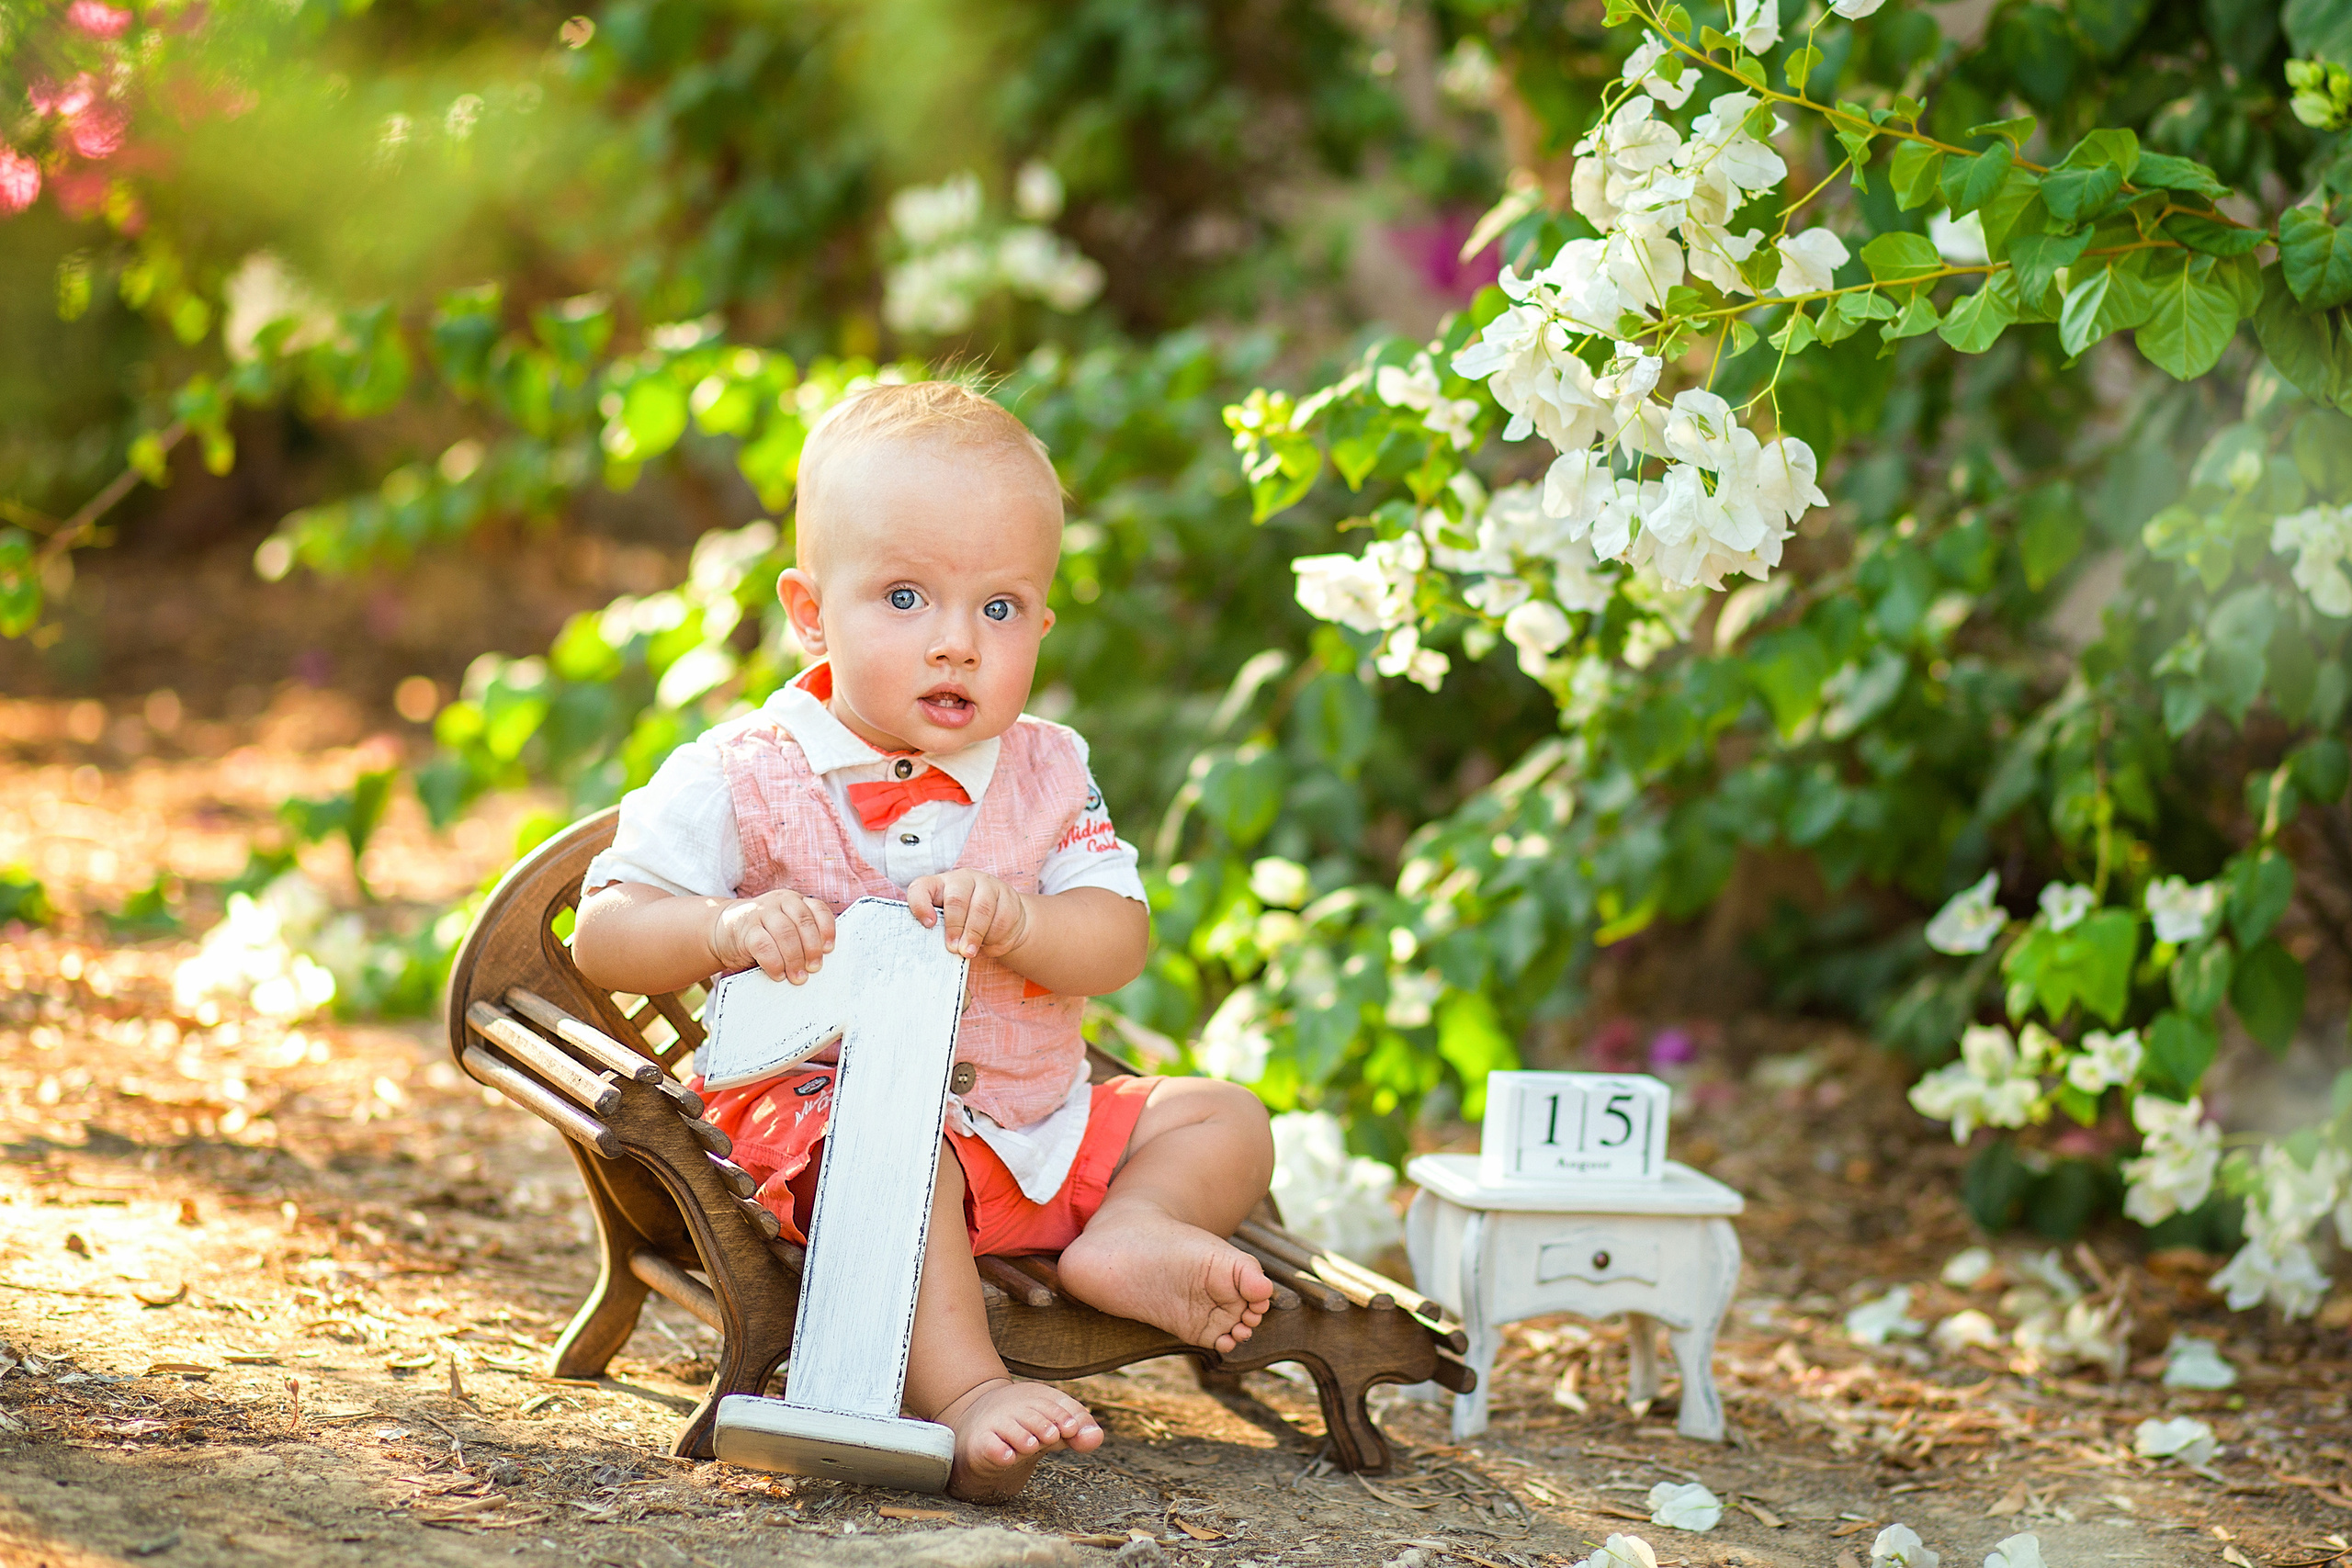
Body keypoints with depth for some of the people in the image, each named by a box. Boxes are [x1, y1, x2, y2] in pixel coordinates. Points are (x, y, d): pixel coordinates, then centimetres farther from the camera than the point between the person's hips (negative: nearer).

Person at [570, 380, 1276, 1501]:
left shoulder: (1045, 772, 5)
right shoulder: (741, 780, -7)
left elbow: (1119, 941, -4)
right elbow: (603, 935, -9)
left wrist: (1016, 921, -27)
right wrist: (727, 928, -30)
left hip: (1034, 1121, 6)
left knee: (1222, 1120, 1)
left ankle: (1126, 1235, -25)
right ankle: (963, 1391, -47)